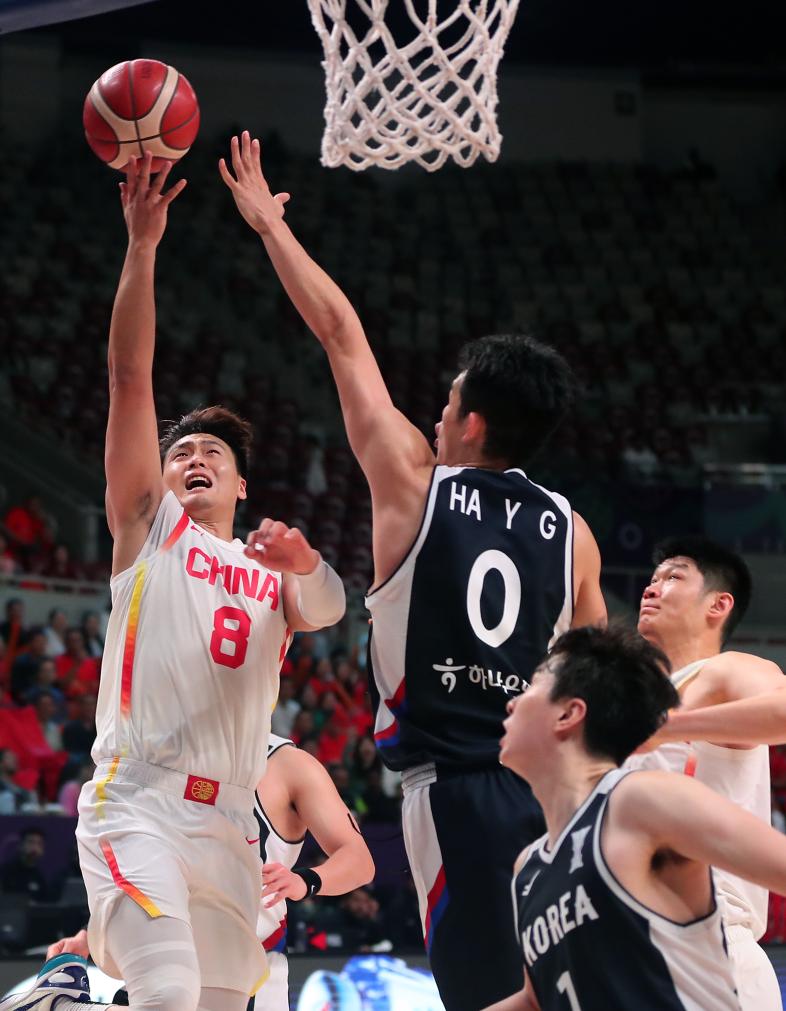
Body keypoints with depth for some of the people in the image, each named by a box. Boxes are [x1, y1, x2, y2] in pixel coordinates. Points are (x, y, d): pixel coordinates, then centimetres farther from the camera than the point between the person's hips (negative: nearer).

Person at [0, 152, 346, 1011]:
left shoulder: (276, 575, 22)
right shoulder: (150, 525, 13)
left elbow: (327, 609, -1)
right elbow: (129, 376, 4)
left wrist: (305, 563, -24)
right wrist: (142, 246, -5)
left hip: (227, 824, 5)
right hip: (137, 802, -5)